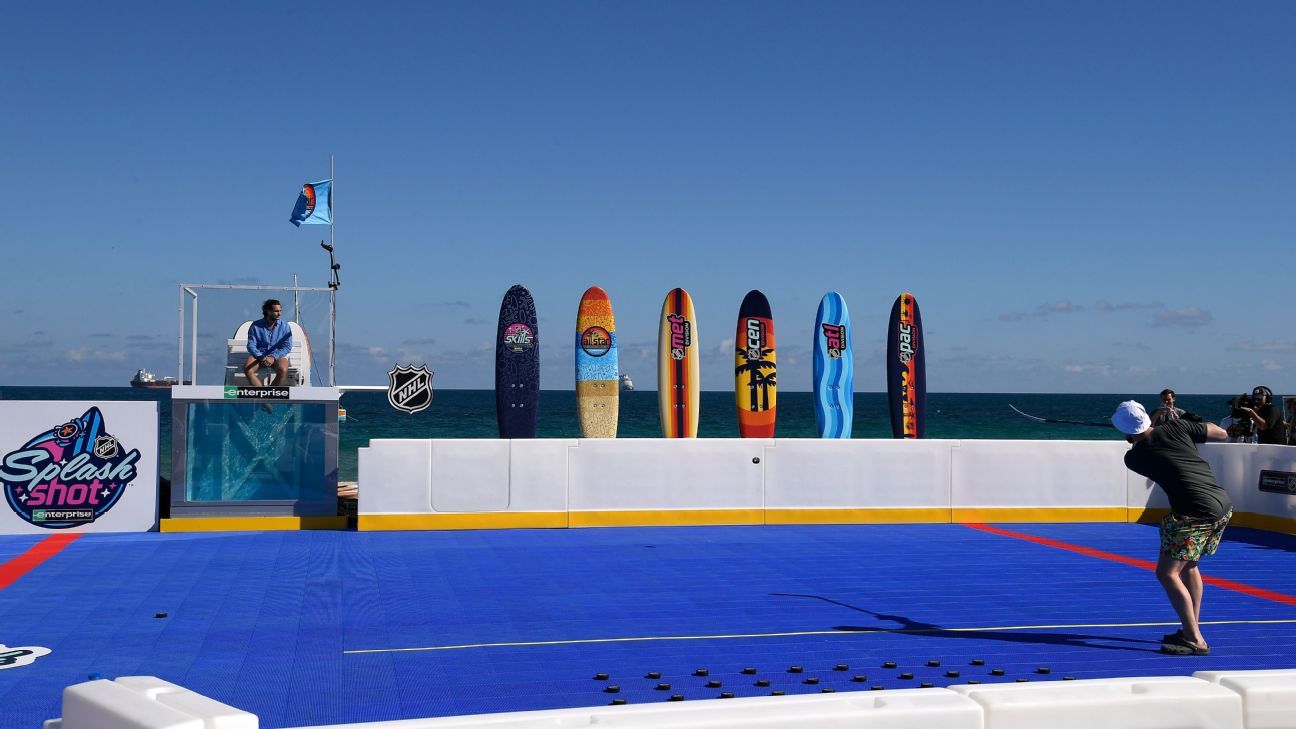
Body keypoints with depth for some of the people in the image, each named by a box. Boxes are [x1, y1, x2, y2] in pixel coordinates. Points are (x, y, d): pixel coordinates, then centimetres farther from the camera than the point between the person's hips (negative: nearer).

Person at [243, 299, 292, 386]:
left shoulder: (285, 326, -1)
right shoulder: (256, 326, -2)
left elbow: (287, 346, -5)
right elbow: (251, 345, -4)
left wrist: (273, 357, -19)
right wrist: (260, 357, -23)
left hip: (278, 355, -1)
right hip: (259, 355, 1)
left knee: (283, 370, -33)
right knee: (247, 369, -29)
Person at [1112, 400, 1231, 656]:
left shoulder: (1133, 457, -1)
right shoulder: (1176, 428, 3)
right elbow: (1222, 434, 13)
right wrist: (1195, 429, 28)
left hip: (1196, 514, -7)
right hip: (1224, 505, 7)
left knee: (1167, 573, -2)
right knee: (1188, 565, 23)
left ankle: (1195, 641, -6)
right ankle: (1191, 629, 28)